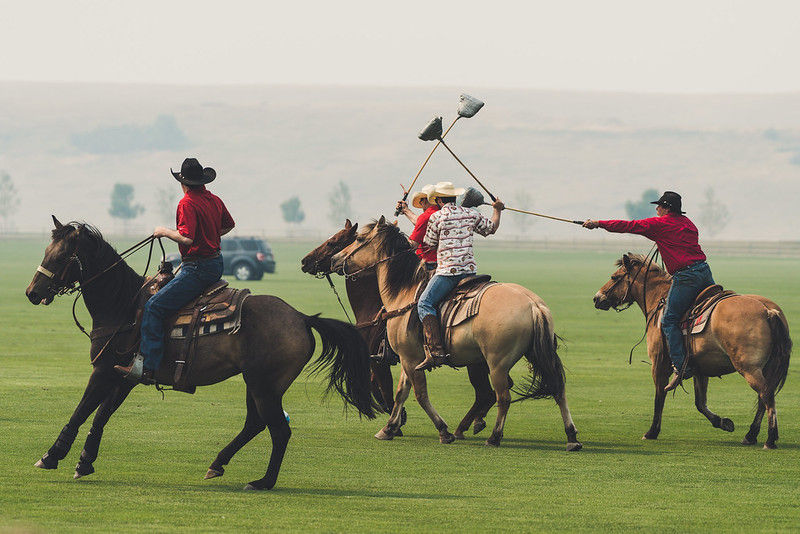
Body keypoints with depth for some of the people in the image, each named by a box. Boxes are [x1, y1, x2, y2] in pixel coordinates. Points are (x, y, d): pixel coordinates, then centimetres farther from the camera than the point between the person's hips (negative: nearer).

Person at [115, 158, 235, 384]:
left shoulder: (187, 203, -15)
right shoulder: (215, 200, 11)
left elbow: (186, 238, -25)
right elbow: (229, 225, 28)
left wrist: (165, 231, -10)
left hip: (198, 269, -10)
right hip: (216, 262, 10)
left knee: (153, 307, -13)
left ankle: (146, 367, -22)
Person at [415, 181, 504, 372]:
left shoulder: (436, 217, -3)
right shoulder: (471, 214, 13)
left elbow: (429, 244, 6)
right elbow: (491, 228, 28)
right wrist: (497, 210, 48)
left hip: (447, 270, -7)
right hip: (470, 268, 7)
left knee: (425, 303, -11)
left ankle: (436, 351, -27)